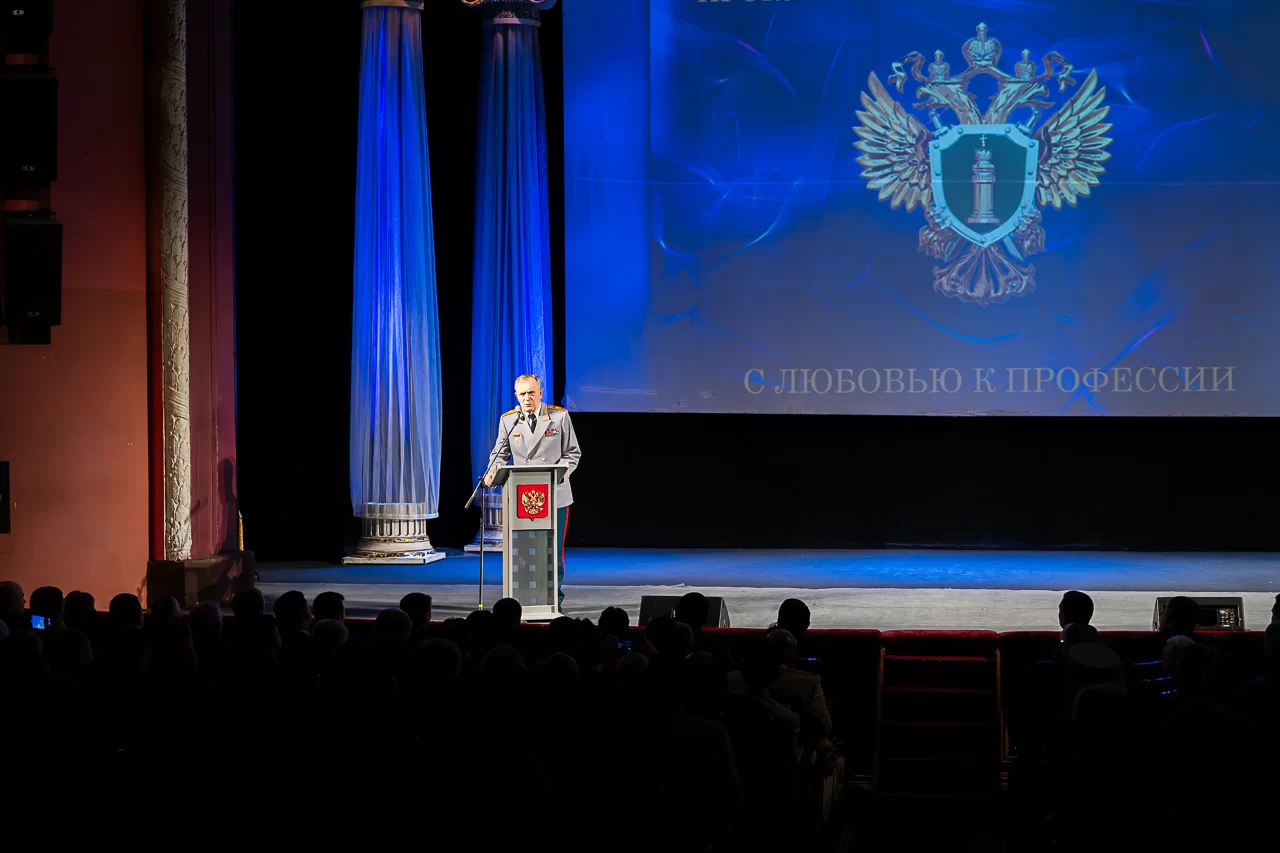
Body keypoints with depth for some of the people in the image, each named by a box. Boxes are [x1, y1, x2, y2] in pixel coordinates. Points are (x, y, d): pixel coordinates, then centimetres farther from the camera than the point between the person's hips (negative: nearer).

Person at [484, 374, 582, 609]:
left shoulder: (559, 417, -1)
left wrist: (561, 472, -15)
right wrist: (492, 472, -11)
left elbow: (572, 453, 3)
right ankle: (526, 597, 6)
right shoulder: (508, 420, 4)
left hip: (555, 494, -1)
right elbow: (500, 453, 9)